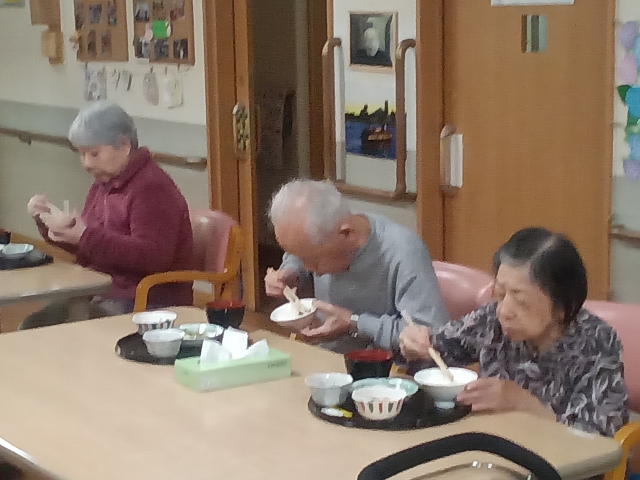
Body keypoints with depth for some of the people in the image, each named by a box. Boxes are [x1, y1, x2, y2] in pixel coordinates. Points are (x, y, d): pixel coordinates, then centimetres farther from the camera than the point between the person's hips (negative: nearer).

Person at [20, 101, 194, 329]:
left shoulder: (152, 187, -14)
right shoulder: (104, 184, 13)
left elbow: (152, 256, -25)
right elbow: (88, 253, 23)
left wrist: (85, 235, -28)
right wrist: (47, 219, 6)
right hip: (106, 296, 9)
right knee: (31, 327, -4)